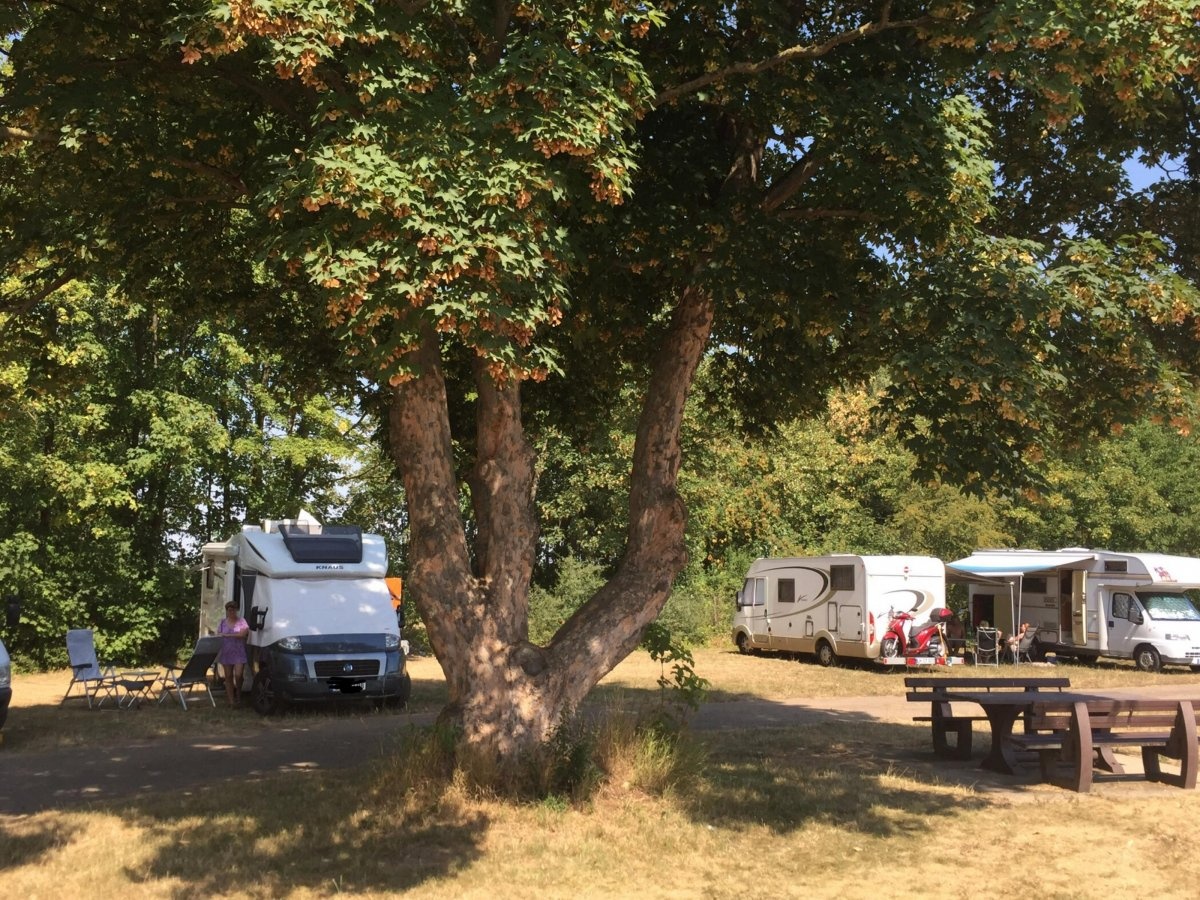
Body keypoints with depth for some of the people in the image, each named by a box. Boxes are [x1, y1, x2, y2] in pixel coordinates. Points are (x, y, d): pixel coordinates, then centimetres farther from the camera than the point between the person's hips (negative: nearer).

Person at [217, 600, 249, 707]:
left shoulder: (241, 621, 1)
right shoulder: (223, 622, 12)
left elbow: (243, 634, -13)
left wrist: (227, 635, -14)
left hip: (239, 653, -3)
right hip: (226, 653, 3)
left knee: (238, 675, -10)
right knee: (228, 676, 3)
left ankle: (238, 695, 15)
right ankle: (231, 700, 8)